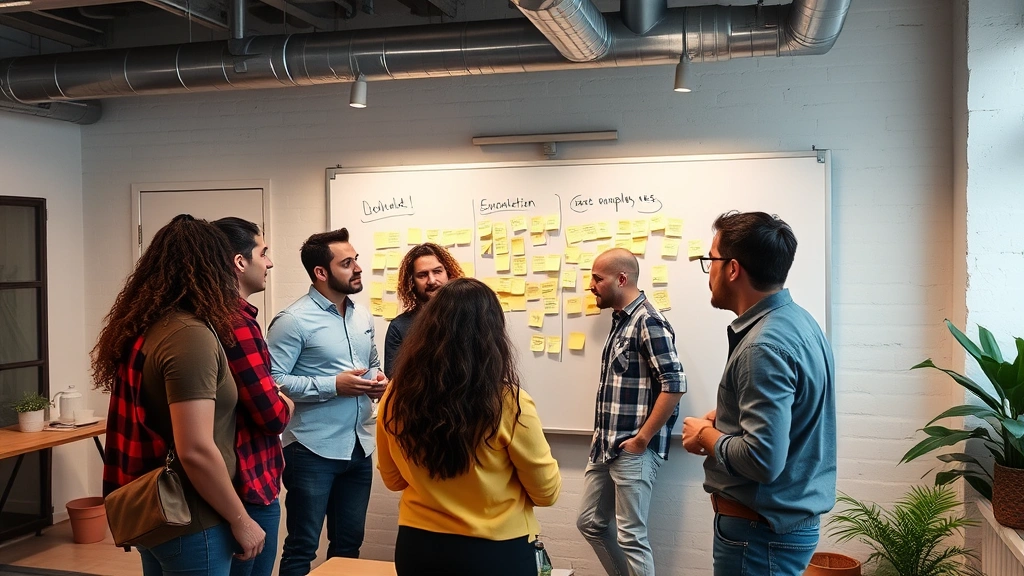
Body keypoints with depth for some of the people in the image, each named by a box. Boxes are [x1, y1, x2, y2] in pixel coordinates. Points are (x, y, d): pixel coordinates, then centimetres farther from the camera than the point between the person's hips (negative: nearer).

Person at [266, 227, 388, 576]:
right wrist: (333, 386, -22)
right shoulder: (294, 321, -13)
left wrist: (377, 379, -2)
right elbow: (272, 381, -19)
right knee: (302, 548, 5)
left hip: (360, 447, 7)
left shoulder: (363, 317, 9)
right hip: (313, 450, -7)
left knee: (349, 543, 17)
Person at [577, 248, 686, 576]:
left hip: (632, 451, -9)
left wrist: (642, 439, -18)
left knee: (631, 536, 1)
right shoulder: (619, 320, 13)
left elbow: (674, 386, -21)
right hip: (606, 447, 9)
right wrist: (602, 437, 13)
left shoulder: (648, 322, -15)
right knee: (590, 523, 17)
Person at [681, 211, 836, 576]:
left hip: (760, 532, -9)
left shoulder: (764, 347, -25)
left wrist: (705, 435, -13)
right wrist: (724, 420, 5)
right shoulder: (796, 320, 6)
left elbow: (762, 460, -30)